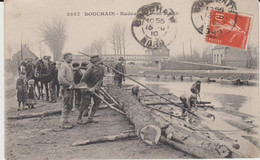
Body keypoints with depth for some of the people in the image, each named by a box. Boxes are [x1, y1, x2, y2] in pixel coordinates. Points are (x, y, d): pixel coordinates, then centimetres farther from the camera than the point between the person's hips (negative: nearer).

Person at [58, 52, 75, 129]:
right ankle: (64, 123, -2)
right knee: (66, 106, -7)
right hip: (66, 88, -10)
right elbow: (61, 77, -23)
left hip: (70, 88, 10)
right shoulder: (63, 65, -11)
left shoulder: (69, 66, 19)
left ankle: (63, 122, 21)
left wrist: (72, 84, 12)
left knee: (69, 106, 13)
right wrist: (69, 85, -21)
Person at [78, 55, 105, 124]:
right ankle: (79, 119, 8)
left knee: (97, 101, 4)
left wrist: (94, 88, -19)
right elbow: (83, 80, -19)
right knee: (85, 103, -6)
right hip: (87, 87, -6)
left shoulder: (102, 68, -9)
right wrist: (88, 88, -20)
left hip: (95, 87, 6)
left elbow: (100, 79, -9)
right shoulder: (91, 68, -25)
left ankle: (90, 118, 12)